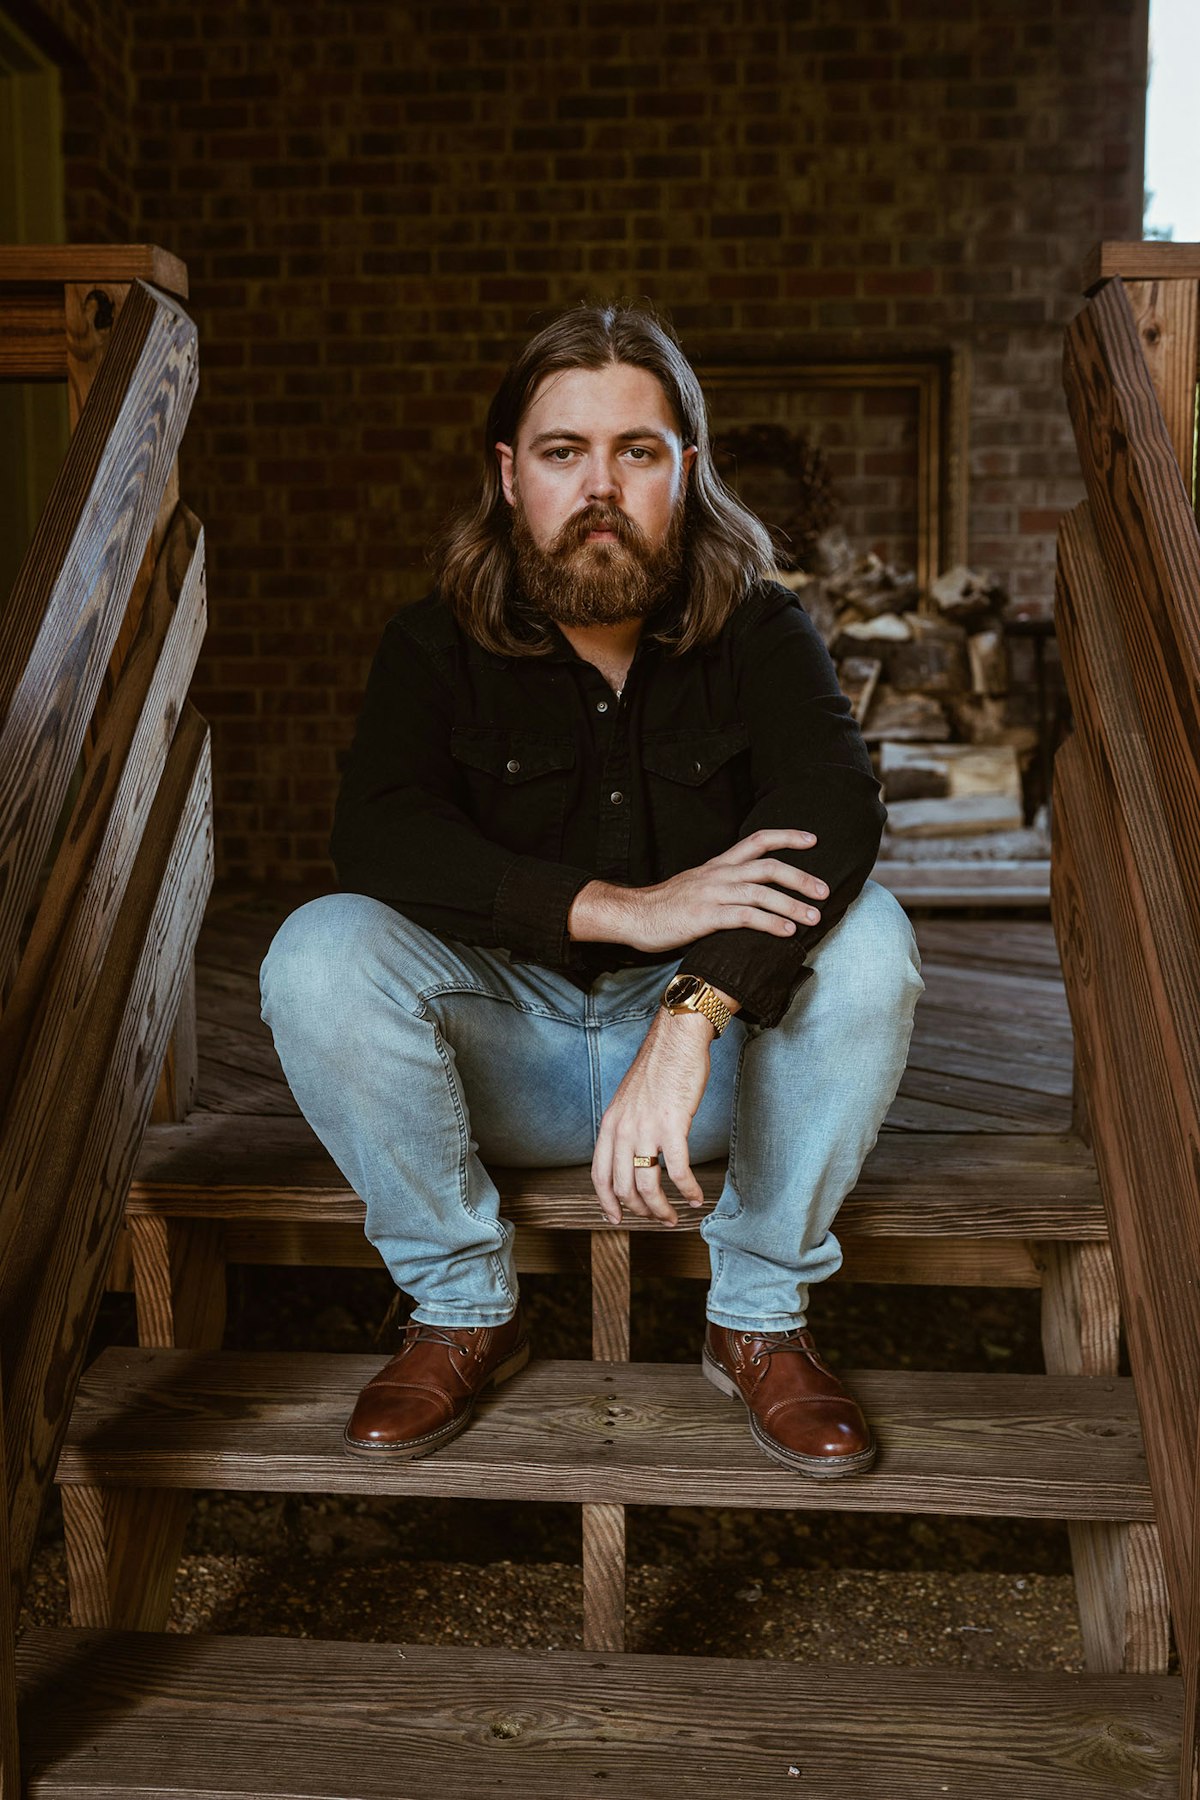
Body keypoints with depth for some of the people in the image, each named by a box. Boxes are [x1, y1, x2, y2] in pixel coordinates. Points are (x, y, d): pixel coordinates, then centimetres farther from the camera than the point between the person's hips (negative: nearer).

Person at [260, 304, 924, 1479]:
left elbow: (834, 803, -25)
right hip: (505, 1048, 0)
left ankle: (761, 1318, -8)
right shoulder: (437, 644, -4)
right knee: (320, 954, -26)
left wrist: (690, 1017, -42)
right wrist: (622, 909, -35)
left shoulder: (755, 627, -5)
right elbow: (376, 838, -22)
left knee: (866, 935, -28)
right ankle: (463, 1307, -4)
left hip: (719, 1041, 0)